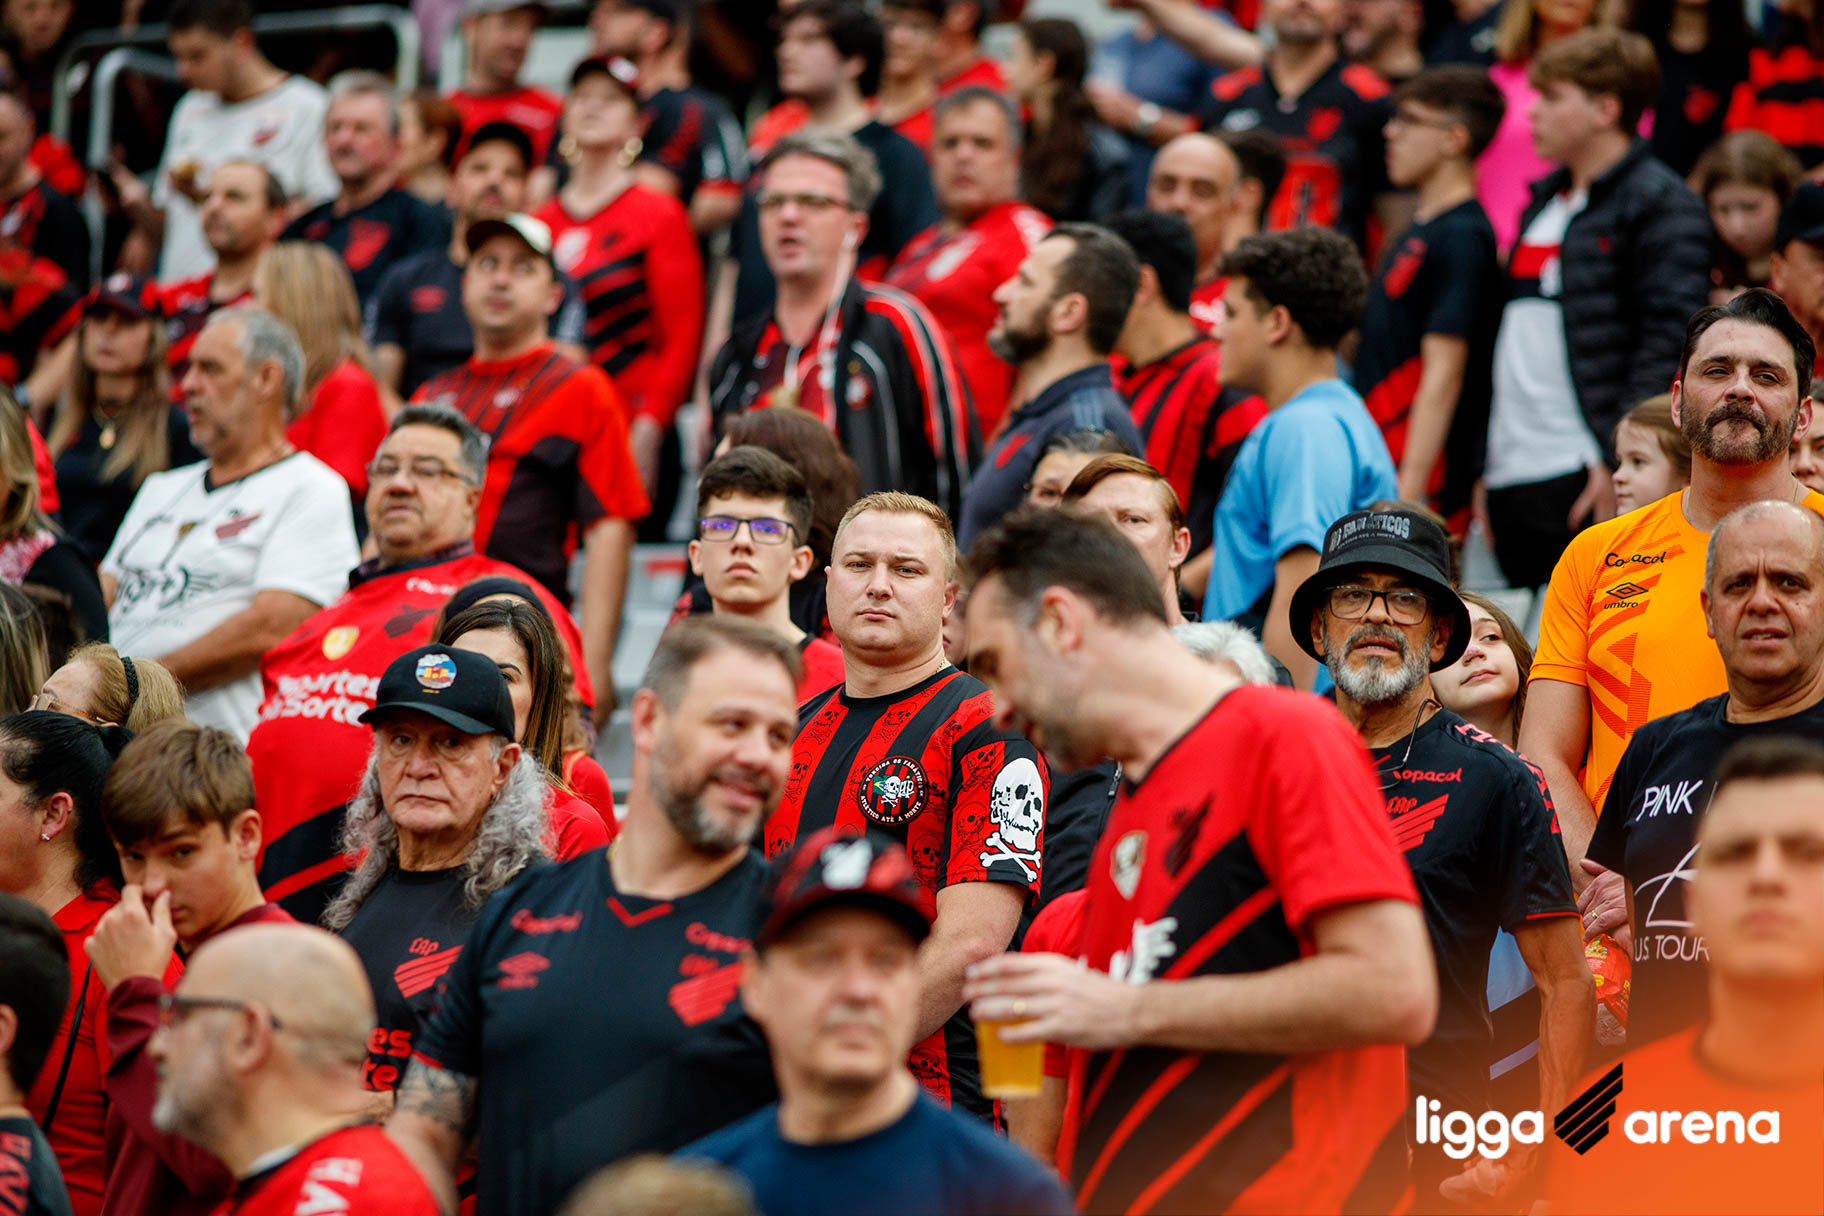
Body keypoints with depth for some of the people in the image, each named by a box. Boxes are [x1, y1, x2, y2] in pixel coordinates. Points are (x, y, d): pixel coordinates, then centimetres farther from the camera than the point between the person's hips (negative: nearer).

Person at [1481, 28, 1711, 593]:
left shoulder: (1661, 204, -5)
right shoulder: (1545, 200, 22)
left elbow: (1670, 341, -13)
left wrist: (1619, 460, -21)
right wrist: (1485, 463, 19)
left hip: (1584, 480, -8)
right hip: (1513, 474, 8)